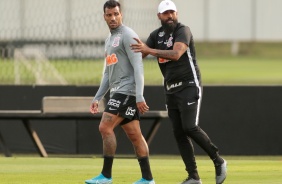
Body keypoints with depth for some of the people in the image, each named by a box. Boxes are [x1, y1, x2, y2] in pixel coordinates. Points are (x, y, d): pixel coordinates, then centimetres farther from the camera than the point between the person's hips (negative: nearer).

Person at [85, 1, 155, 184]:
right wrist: (97, 98, 20)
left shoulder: (127, 35, -8)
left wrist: (139, 97, -23)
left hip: (127, 90, -9)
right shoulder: (110, 40, 21)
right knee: (134, 135, 7)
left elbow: (138, 67, -16)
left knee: (105, 127, -15)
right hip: (118, 92, 9)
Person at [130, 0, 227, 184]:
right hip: (171, 90, 7)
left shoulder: (183, 31, -12)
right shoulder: (157, 35, 10)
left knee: (190, 127, -18)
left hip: (189, 86, -7)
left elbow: (176, 54, -28)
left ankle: (218, 161, -1)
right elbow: (139, 54, 0)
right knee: (179, 133, 3)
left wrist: (150, 50, -34)